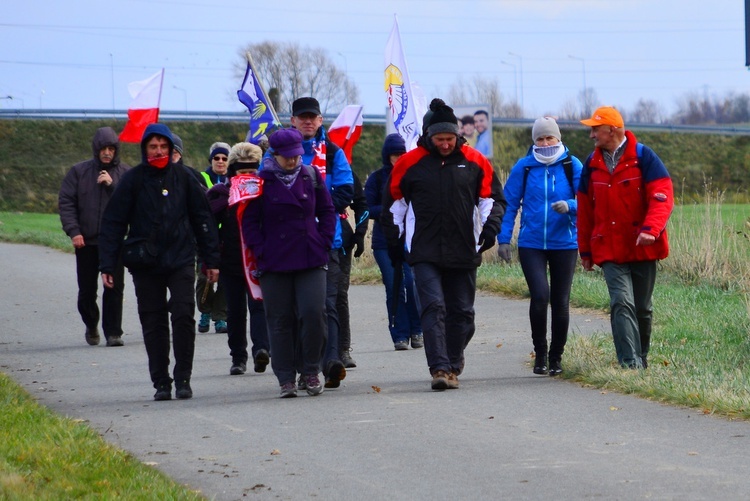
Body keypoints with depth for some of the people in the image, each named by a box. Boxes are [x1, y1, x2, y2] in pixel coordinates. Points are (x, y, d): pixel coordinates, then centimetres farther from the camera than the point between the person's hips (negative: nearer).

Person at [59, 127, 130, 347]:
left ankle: (113, 333, 0)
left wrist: (112, 185, -14)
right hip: (86, 241, 1)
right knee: (87, 290, 7)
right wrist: (73, 231, -7)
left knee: (114, 289, -6)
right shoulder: (79, 171, 6)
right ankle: (91, 326, 29)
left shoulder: (125, 173, 4)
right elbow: (65, 202, 3)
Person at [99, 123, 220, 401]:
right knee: (153, 324, 3)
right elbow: (113, 223, 3)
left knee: (183, 316, -11)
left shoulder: (183, 177, 5)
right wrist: (107, 265, -2)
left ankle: (183, 378, -1)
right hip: (145, 264, 0)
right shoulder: (133, 180, 2)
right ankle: (161, 382, 10)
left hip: (181, 260, 0)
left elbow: (202, 218, 11)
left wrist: (211, 259, 9)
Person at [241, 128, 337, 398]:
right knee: (280, 320, 2)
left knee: (313, 312, -11)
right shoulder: (261, 181, 0)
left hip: (311, 260, 1)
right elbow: (249, 221, 3)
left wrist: (323, 242, 4)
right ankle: (286, 378, 10)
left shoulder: (311, 176, 7)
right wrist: (261, 251, -6)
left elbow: (327, 211, 14)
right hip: (275, 263, -1)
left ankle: (310, 371, 5)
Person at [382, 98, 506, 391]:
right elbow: (394, 203, 12)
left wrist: (490, 225, -5)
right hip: (424, 253, -2)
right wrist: (393, 240, 11)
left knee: (462, 312, 8)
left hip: (464, 252, 2)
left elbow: (492, 198, 13)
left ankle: (453, 364, 25)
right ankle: (440, 368, -19)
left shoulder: (475, 162, 5)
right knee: (433, 307, -15)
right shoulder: (410, 163, 3)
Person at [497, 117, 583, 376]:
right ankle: (540, 354, 0)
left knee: (560, 302, 5)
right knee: (540, 295, -17)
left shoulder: (572, 166, 1)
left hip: (564, 244, 1)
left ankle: (556, 357, 20)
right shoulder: (524, 167, 2)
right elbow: (509, 205, 8)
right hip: (531, 244, -1)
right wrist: (503, 239, 2)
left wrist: (569, 206, -23)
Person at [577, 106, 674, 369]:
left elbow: (662, 197, -12)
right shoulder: (592, 164, 7)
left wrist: (650, 229, -28)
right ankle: (630, 364, -22)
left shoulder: (643, 157, -5)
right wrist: (585, 250, 15)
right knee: (622, 303, -15)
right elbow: (585, 210, 14)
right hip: (610, 250, 1)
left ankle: (641, 358, 28)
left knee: (642, 308, 9)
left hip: (643, 248, -1)